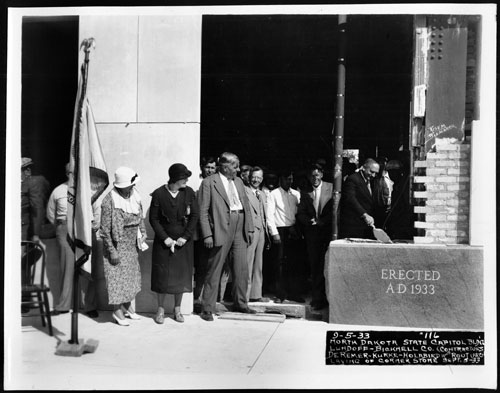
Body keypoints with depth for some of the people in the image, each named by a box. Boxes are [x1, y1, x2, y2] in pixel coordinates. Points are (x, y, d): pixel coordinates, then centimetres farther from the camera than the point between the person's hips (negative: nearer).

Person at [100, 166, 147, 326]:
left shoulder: (135, 195, 1)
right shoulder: (109, 201, -19)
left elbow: (140, 216, 16)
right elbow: (105, 230, -16)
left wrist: (142, 232, 4)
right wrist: (112, 251, -17)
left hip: (132, 245, 7)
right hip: (117, 246, -7)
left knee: (131, 274, 14)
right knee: (117, 276, 0)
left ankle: (127, 306, 30)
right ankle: (117, 311, 14)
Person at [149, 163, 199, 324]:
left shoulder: (189, 193, -2)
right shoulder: (158, 194, -7)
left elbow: (195, 216, -1)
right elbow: (153, 219, -3)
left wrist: (185, 237, -9)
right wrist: (165, 238, -11)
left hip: (184, 241, 2)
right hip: (163, 241, -2)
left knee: (181, 275, 6)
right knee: (162, 275, 3)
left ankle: (177, 309, 21)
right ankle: (160, 309, 20)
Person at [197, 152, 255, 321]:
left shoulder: (238, 182, 16)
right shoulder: (209, 183, -4)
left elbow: (246, 206, 17)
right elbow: (203, 211, -7)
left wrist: (249, 228, 10)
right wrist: (207, 234, -14)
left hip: (240, 230, 6)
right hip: (221, 230, -6)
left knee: (241, 269, 10)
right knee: (214, 270, 1)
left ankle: (240, 303, 25)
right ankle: (207, 308, 10)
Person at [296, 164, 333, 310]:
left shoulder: (331, 188, 2)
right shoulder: (305, 193, 13)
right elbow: (300, 214, 9)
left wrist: (321, 221, -11)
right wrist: (310, 221, -9)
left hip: (327, 231, -3)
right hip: (312, 232, 3)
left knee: (326, 264, -5)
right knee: (314, 265, 4)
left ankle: (324, 297, 4)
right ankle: (317, 297, 12)